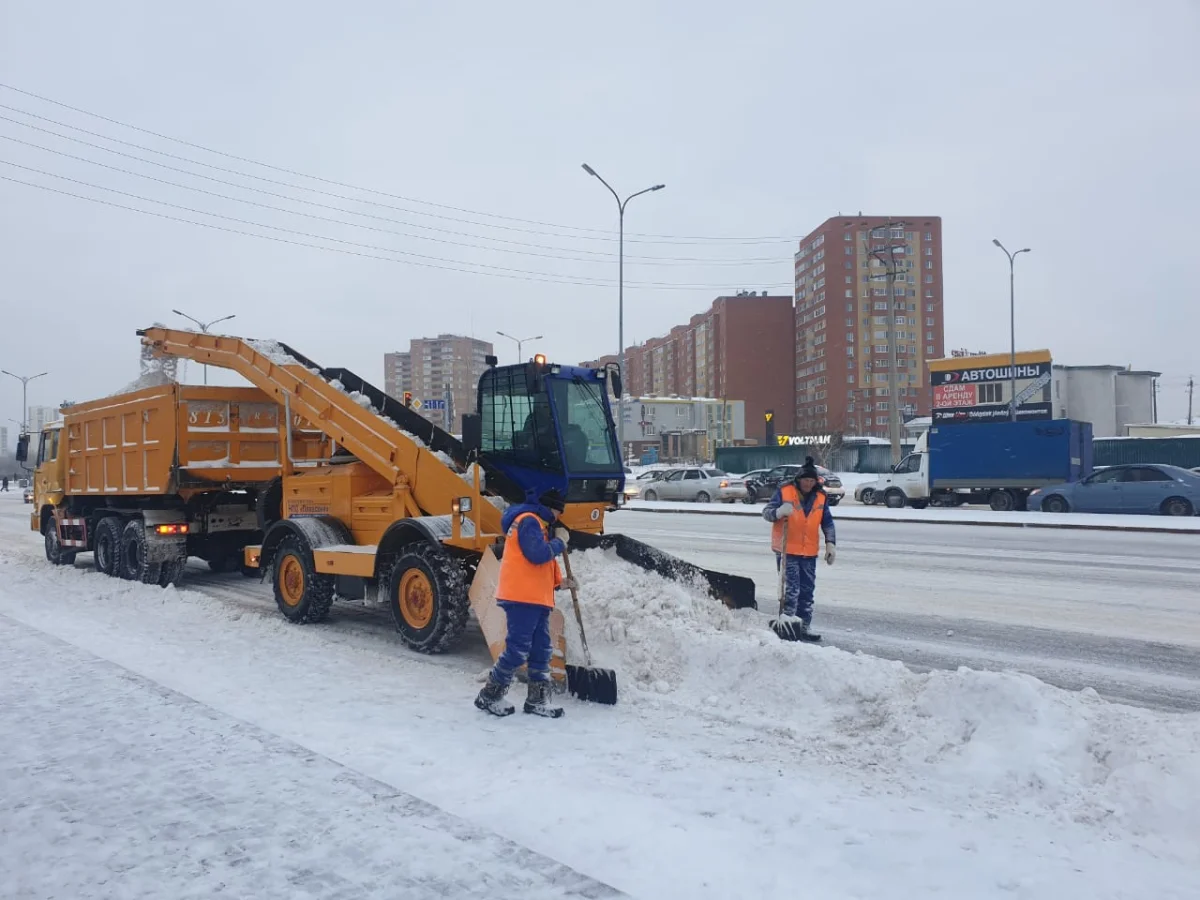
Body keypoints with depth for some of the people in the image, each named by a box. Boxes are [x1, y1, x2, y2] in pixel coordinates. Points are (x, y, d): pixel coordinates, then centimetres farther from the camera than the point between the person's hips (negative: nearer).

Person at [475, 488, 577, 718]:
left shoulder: (536, 524, 25)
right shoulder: (529, 521, -8)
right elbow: (538, 554, -22)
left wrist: (558, 582, 15)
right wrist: (560, 541, -6)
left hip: (535, 598, 11)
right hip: (522, 597, -11)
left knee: (541, 650, 10)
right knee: (518, 649, -10)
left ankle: (538, 700, 16)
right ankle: (489, 696, 2)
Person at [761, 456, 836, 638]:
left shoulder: (820, 497, 6)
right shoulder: (784, 491, -7)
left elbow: (827, 523, 12)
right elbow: (766, 512, -7)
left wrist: (831, 543, 3)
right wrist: (779, 512, -29)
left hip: (809, 553, 5)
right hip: (787, 550, -5)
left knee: (807, 591, 11)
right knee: (791, 589, -10)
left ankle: (804, 627, 21)